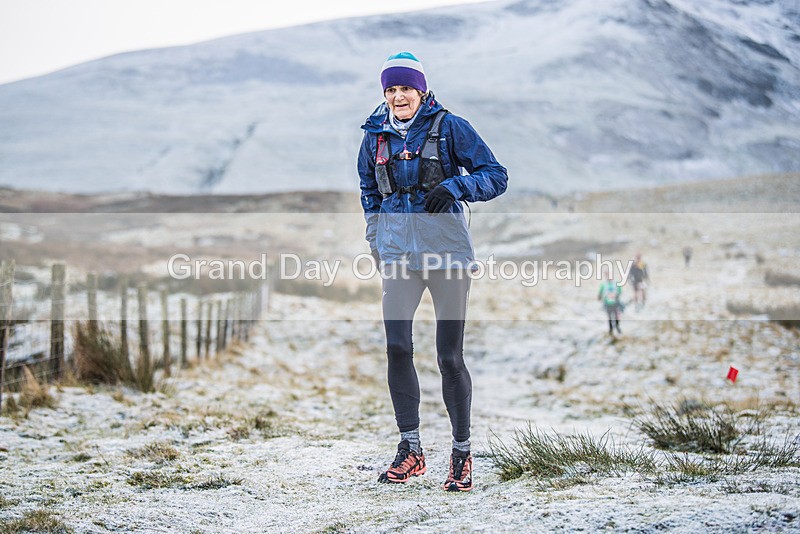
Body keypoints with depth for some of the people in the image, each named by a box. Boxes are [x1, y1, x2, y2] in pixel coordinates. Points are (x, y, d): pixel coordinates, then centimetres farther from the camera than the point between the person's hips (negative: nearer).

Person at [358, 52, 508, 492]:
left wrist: (455, 186, -19)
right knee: (396, 348, -8)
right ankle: (410, 450, 5)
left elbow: (496, 177, -2)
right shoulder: (375, 135, 11)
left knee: (450, 357, -1)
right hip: (398, 255, 3)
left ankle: (462, 454, 12)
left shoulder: (449, 127, -2)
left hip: (447, 253, -3)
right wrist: (377, 241, 14)